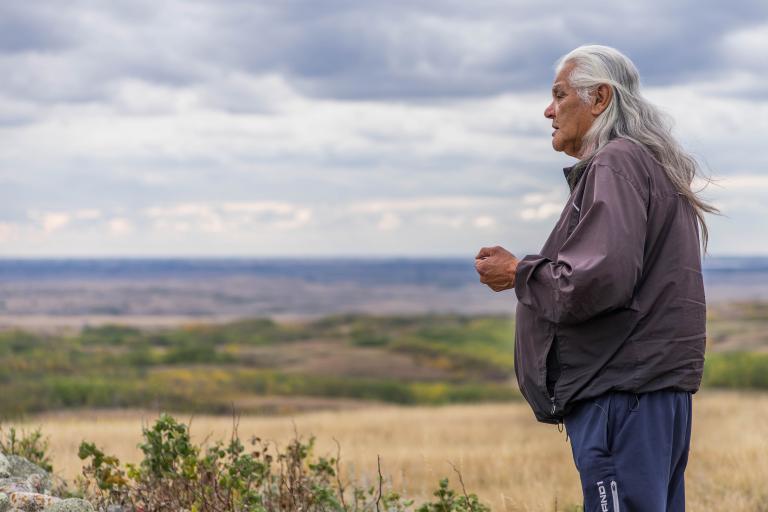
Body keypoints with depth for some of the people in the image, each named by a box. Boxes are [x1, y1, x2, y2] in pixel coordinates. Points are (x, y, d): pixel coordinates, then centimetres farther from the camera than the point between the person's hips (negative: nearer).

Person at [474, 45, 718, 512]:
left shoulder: (615, 163, -10)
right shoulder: (654, 167, 22)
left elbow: (597, 281, -20)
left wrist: (518, 274, -4)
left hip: (622, 390, -10)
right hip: (660, 383, 10)